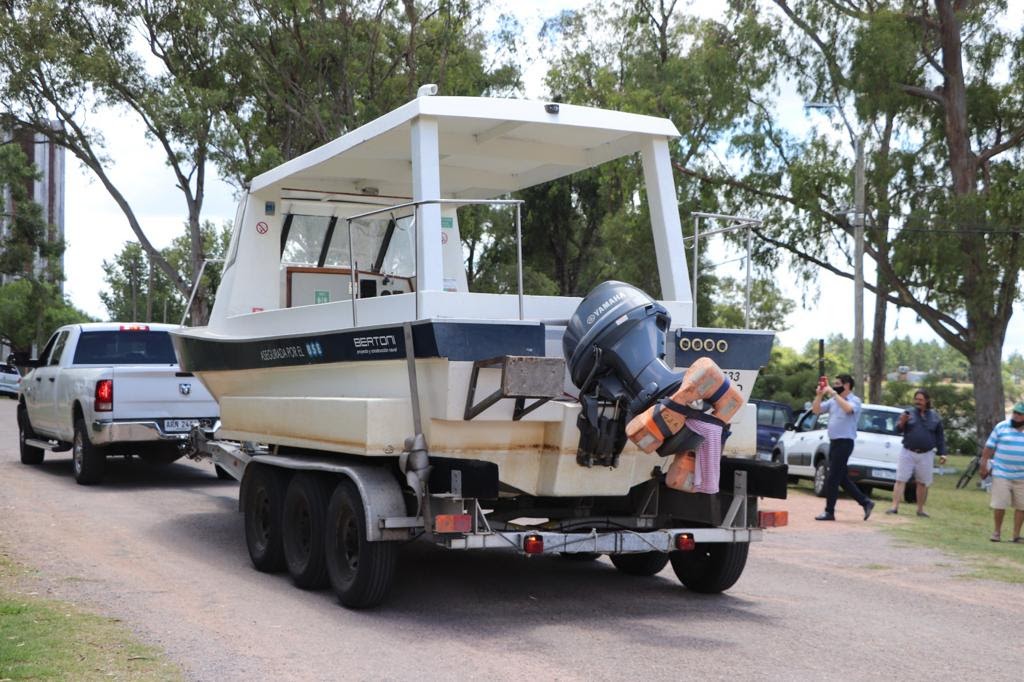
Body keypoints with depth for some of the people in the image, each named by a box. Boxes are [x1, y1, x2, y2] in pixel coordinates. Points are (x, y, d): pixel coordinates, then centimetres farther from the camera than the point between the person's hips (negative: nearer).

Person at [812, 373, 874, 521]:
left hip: (844, 442, -8)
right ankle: (865, 502, 21)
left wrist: (834, 393, -26)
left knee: (832, 479, -6)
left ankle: (829, 512, 1)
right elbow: (816, 410, 14)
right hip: (834, 442, 8)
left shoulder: (854, 400, -7)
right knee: (842, 478, 12)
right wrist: (819, 395, 0)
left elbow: (848, 409, -29)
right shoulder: (833, 401, 13)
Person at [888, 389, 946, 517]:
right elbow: (898, 430, -5)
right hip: (908, 453, -1)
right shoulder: (909, 413, 3)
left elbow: (940, 437, 12)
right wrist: (902, 423, -27)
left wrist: (942, 453, 6)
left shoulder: (935, 417, 8)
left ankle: (921, 509, 17)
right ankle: (895, 507, -9)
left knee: (923, 483, 7)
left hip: (925, 455, 1)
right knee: (901, 480, -7)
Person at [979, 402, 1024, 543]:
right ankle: (997, 532, 16)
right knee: (999, 505, -1)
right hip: (1001, 474, -1)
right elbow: (989, 447, 2)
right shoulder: (1001, 427, -1)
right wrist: (983, 464, -1)